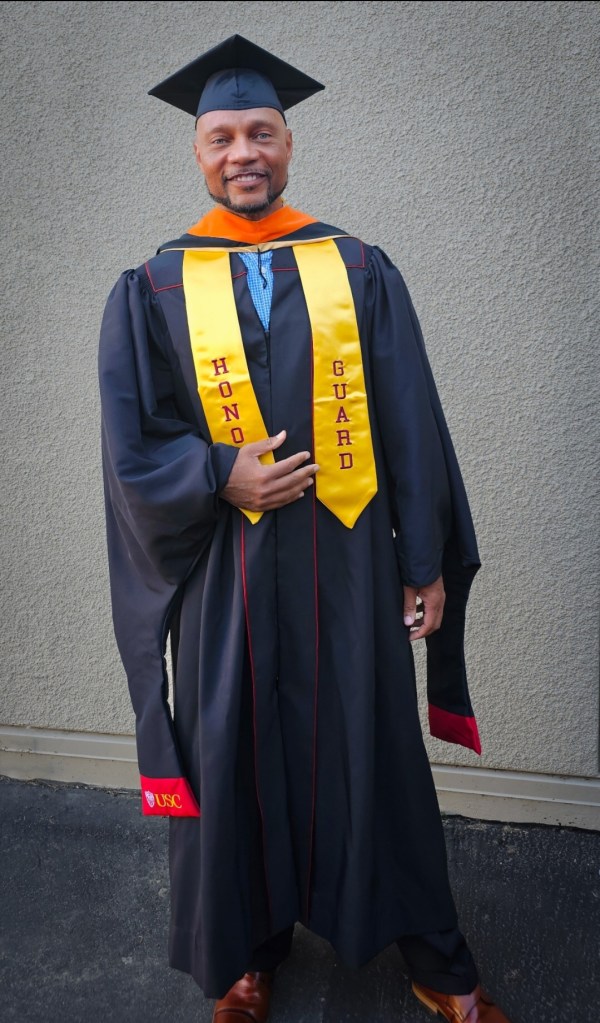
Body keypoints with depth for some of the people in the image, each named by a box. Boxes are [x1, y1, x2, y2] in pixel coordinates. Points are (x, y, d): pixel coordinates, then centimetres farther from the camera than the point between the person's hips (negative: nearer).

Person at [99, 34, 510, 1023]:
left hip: (351, 563, 1)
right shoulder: (154, 291, 1)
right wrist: (223, 476, -16)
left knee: (377, 757, 12)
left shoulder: (360, 270, 2)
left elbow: (413, 428, 2)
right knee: (235, 763, 13)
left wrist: (427, 563, -1)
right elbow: (133, 450, 0)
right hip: (226, 574, 0)